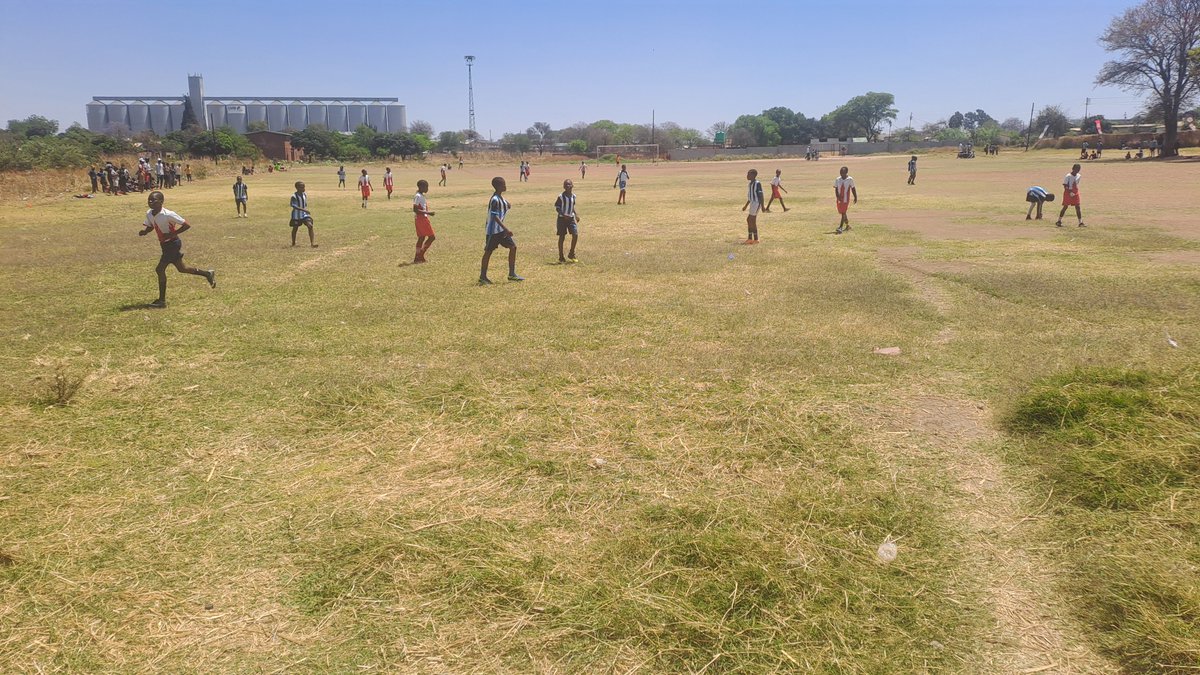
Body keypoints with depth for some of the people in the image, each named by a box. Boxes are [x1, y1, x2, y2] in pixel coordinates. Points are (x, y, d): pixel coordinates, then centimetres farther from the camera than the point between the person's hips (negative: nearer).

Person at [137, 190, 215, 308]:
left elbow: (187, 226, -21)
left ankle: (162, 300, -1)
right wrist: (144, 231, -9)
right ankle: (208, 273, 38)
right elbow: (149, 227, 15)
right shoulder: (149, 214, -1)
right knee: (182, 268, 20)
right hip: (165, 245, 9)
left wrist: (171, 234, -27)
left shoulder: (168, 214, -23)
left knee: (160, 269, -11)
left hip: (173, 244, -9)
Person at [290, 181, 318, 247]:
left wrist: (306, 210, 2)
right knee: (295, 228, 11)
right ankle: (293, 243, 31)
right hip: (296, 215, -4)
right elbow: (294, 206, -27)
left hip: (304, 214, 4)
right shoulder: (294, 196, -17)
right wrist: (304, 210, -35)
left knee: (310, 226, -14)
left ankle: (313, 243, -17)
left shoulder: (305, 195, 2)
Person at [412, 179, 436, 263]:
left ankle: (417, 258, 10)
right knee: (431, 237, -5)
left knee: (421, 238, 10)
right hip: (421, 219, -10)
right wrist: (428, 213, -23)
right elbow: (415, 209, -22)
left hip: (422, 219, 10)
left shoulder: (421, 196, 14)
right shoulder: (418, 196, -16)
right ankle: (420, 255, -4)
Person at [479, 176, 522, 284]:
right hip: (493, 231, -9)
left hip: (500, 230, 9)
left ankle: (512, 274, 8)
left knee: (513, 246, 4)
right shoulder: (495, 200, -20)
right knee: (488, 252, 0)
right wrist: (506, 229, -30)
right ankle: (482, 277, 11)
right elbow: (495, 217, -26)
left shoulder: (501, 198, 10)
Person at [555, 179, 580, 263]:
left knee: (575, 235, -9)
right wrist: (563, 215, -22)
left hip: (571, 218, 4)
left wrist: (576, 214, 7)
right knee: (561, 237, 1)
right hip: (562, 218, -4)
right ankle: (561, 257, 12)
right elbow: (556, 207, -9)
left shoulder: (573, 196, 4)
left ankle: (571, 254, 9)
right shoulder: (561, 196, -11)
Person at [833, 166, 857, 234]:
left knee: (843, 213, -11)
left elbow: (853, 189, 2)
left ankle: (840, 228, -15)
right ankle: (847, 225, 33)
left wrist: (855, 197, 6)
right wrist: (837, 196, -14)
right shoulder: (838, 179, 3)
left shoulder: (850, 179, -6)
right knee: (842, 213, 15)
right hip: (839, 199, 5)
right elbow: (836, 189, 3)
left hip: (846, 199, -5)